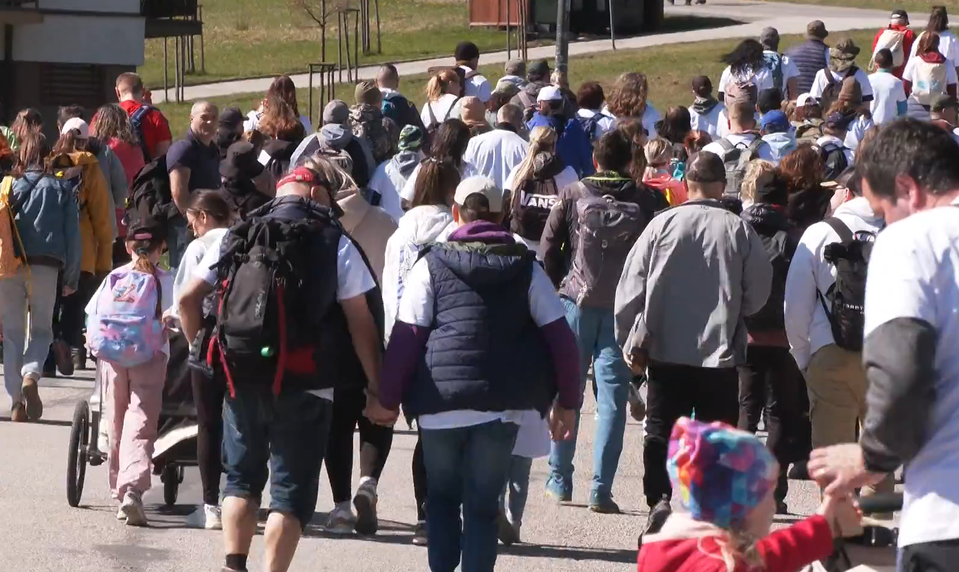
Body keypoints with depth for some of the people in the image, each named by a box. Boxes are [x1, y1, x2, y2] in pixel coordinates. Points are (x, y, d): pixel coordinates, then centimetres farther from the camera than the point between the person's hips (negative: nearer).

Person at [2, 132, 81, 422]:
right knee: (41, 330, 13)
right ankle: (31, 376, -17)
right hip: (46, 267, 0)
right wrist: (72, 277, 11)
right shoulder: (62, 188, 5)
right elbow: (73, 235, 5)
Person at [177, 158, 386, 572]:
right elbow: (360, 323, -4)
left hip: (242, 381, 3)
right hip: (306, 387, -3)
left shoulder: (239, 237, 7)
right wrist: (376, 391, 1)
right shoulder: (335, 244, -3)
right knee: (292, 491, 4)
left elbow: (188, 298, 6)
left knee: (242, 478, 18)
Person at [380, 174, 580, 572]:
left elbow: (406, 337, -2)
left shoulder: (433, 264, 3)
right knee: (483, 505, 8)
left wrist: (389, 399, 5)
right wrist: (567, 401, 12)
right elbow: (560, 336, 5)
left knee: (442, 498, 17)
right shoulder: (526, 268, 8)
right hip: (502, 403, 1)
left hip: (440, 400, -1)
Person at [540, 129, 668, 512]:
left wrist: (552, 292, 11)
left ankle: (559, 481, 16)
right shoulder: (648, 200, -1)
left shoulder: (572, 195, 0)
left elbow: (548, 250, 0)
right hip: (624, 308, -1)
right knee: (612, 397, 0)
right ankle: (601, 489, -6)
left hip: (576, 304, 1)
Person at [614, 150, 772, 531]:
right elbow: (758, 293, 0)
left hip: (666, 352, 0)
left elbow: (631, 288, -3)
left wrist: (632, 342, 6)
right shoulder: (739, 230, -6)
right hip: (721, 355, 0)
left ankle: (659, 498, -10)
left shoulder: (662, 224, -4)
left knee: (661, 431, 8)